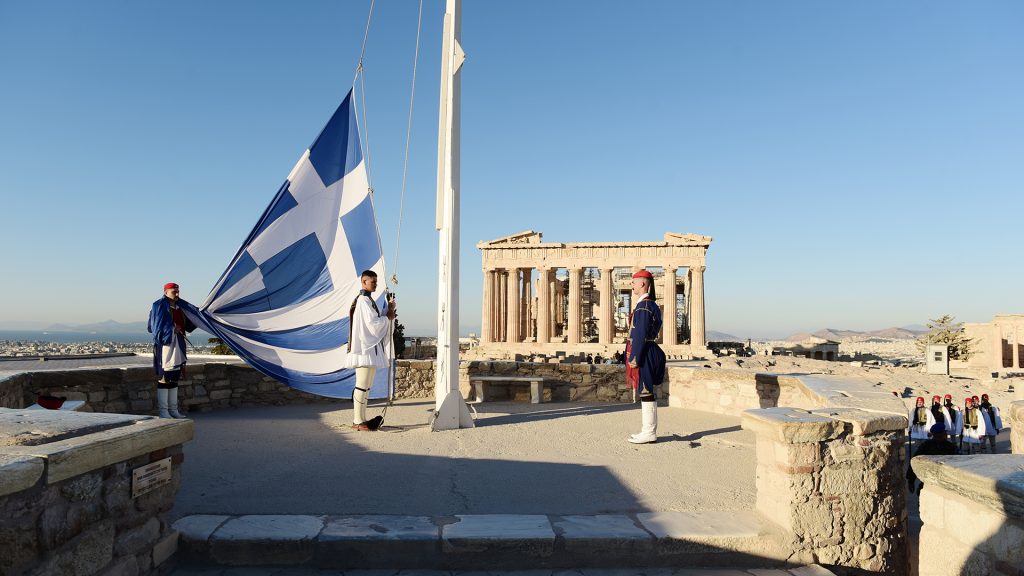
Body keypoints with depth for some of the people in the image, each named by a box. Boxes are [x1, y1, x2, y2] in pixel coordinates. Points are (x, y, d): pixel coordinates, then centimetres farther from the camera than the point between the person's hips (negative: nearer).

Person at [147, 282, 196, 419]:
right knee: (164, 377, -5)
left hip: (178, 345, 7)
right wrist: (171, 328, -14)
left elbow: (187, 326, 17)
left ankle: (173, 410, 17)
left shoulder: (180, 307, 15)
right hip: (165, 344, -7)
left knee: (175, 377, 10)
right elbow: (151, 327, -11)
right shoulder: (159, 306, -6)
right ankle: (163, 411, 1)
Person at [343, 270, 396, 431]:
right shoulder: (364, 300, -12)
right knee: (362, 386, -7)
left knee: (365, 386, 12)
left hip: (370, 347, 10)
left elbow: (376, 320, 19)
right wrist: (388, 318, -4)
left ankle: (359, 419, 16)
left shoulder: (367, 300, 19)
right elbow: (373, 323, -19)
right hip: (366, 348, -10)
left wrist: (388, 309, 6)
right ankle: (358, 421, -3)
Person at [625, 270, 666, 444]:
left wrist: (633, 357, -19)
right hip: (648, 353, 11)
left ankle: (649, 433, 0)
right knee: (647, 392, 13)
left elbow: (640, 335, -21)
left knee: (646, 392, -6)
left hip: (643, 354, -11)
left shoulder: (643, 306, -16)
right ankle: (648, 430, 20)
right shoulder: (651, 305, 16)